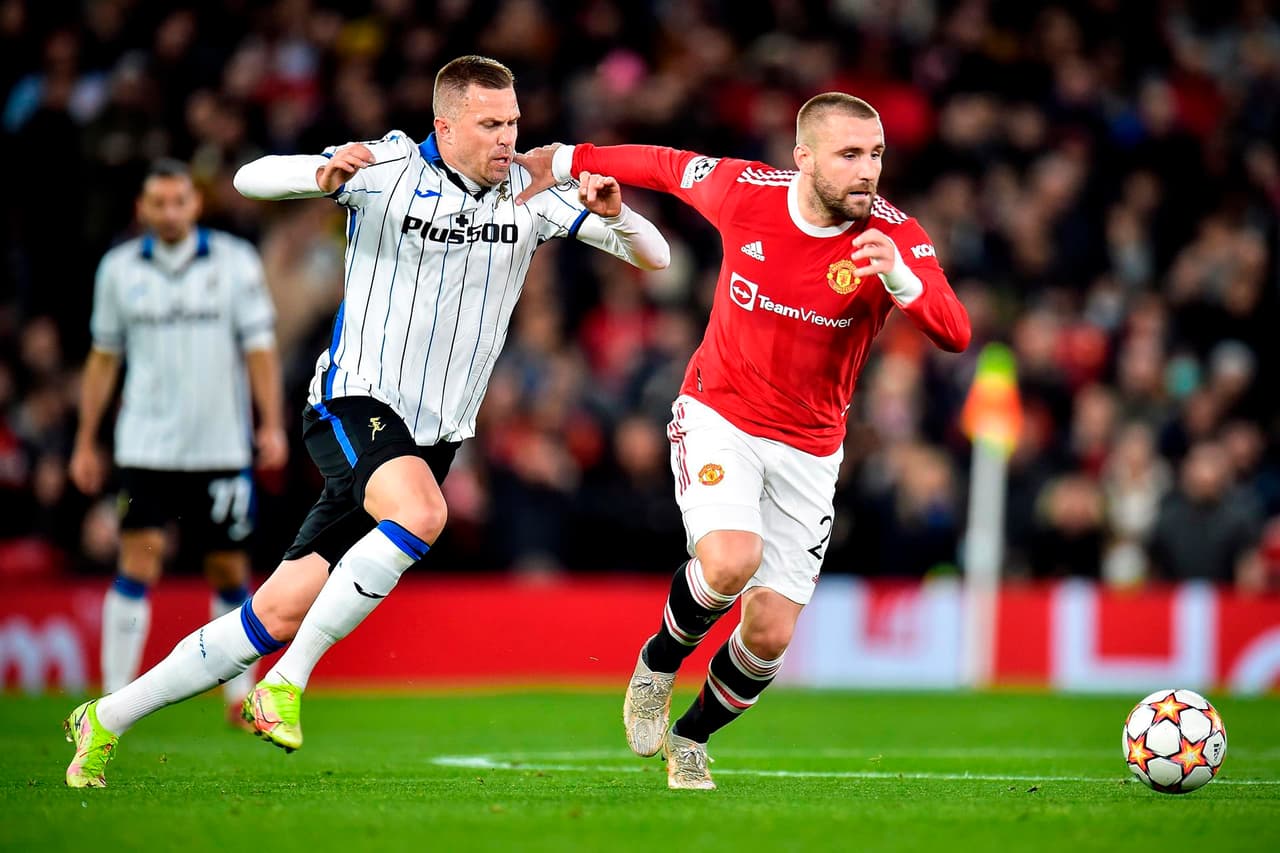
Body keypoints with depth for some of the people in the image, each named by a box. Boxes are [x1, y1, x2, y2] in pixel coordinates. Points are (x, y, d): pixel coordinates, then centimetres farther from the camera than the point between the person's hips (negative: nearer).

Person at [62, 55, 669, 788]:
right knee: (421, 511, -36)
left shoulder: (533, 193, 1)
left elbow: (654, 257, 0)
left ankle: (107, 719, 15)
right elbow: (252, 178, -10)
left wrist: (614, 213, -22)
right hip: (356, 402, -4)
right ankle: (288, 681, -23)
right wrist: (325, 176, -31)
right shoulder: (388, 168, -8)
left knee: (281, 614, 2)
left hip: (433, 435, 4)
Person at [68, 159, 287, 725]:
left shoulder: (235, 262, 0)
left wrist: (272, 425, -9)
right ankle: (114, 700, -10)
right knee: (137, 566, -10)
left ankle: (239, 694, 21)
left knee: (229, 571, 6)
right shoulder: (119, 268, 5)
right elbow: (103, 357, 12)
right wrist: (85, 442, 11)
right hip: (145, 447, 0)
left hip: (221, 447, 0)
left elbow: (259, 348, 1)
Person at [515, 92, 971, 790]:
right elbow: (667, 165, 7)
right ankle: (657, 665, 2)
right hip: (717, 418, -2)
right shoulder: (743, 192, -13)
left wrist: (901, 280, -47)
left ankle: (691, 740, 31)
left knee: (769, 635, -1)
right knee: (731, 560, -30)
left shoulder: (896, 238, -16)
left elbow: (955, 335, -28)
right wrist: (566, 161, 16)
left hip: (807, 452, 2)